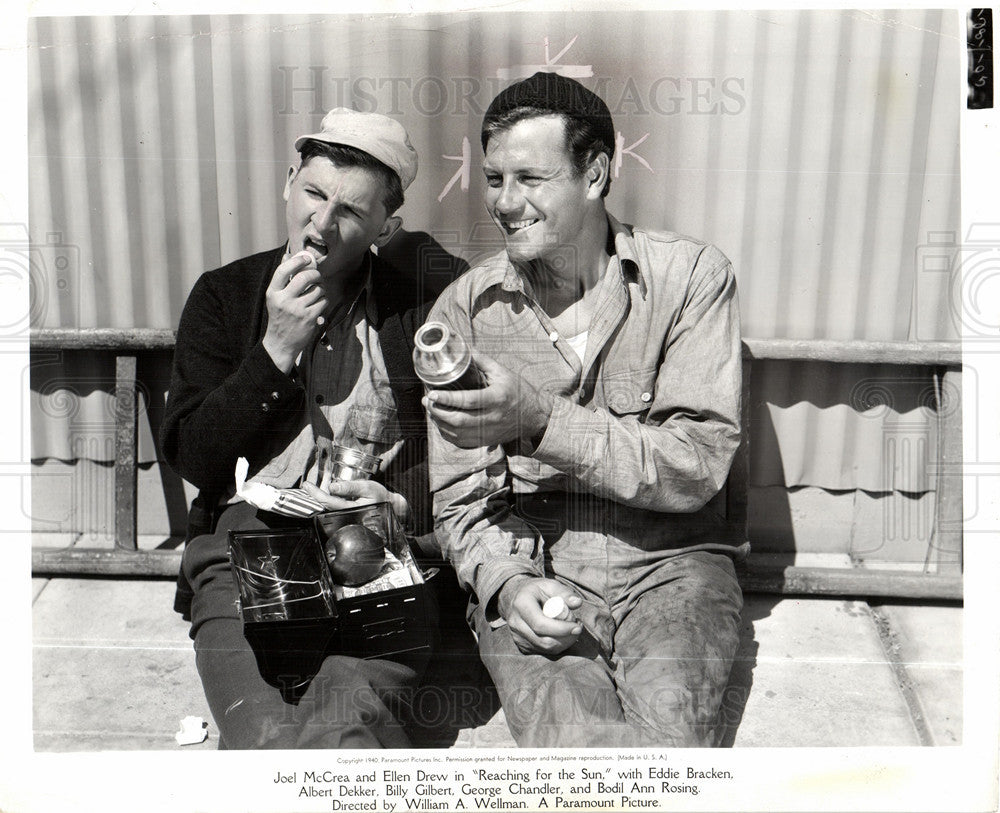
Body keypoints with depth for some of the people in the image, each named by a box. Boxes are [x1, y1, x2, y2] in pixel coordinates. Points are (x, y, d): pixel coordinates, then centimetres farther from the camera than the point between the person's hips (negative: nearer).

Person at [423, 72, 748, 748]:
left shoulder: (691, 275, 0)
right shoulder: (464, 308, 5)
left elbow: (698, 467, -8)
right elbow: (458, 495, 6)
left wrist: (541, 420, -19)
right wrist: (506, 580, -14)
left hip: (668, 563, 0)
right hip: (530, 572, 1)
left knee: (668, 725, -26)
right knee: (569, 737, -26)